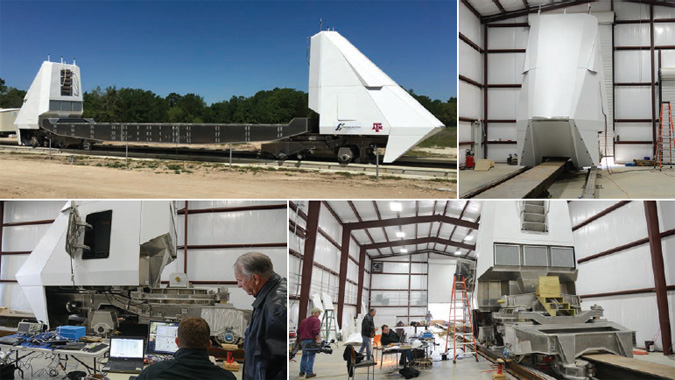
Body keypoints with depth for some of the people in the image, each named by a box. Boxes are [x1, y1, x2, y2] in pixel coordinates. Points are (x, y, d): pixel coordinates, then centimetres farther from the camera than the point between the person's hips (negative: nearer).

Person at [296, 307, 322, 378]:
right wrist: (318, 339, -19)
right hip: (311, 340, -7)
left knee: (304, 356, 17)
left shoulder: (304, 320, 22)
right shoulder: (316, 320, -2)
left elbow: (299, 331, 23)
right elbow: (316, 330, -18)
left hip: (303, 340, 7)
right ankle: (309, 373, -6)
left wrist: (300, 339, 29)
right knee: (311, 356, -4)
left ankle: (302, 371, 17)